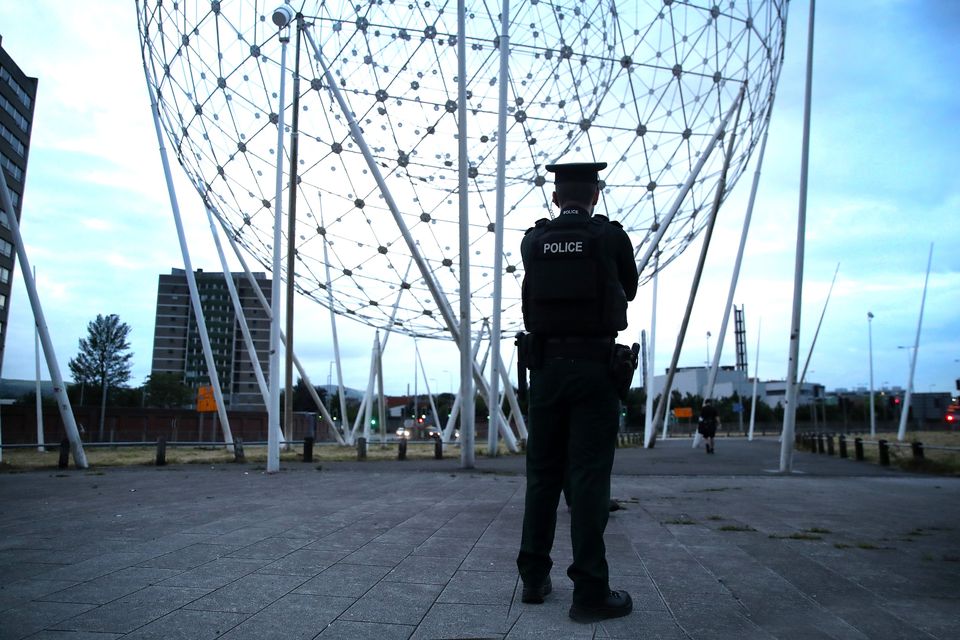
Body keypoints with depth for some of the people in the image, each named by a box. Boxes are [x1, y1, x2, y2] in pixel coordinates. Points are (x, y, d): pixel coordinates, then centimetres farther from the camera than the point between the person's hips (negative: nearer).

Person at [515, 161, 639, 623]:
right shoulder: (612, 237, -2)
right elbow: (629, 290, 16)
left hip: (546, 367, 3)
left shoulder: (532, 242, 6)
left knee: (542, 473, 11)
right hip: (595, 368, -3)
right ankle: (590, 591, 1)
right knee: (588, 477, -2)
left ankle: (534, 578, 18)